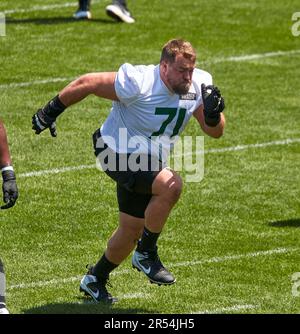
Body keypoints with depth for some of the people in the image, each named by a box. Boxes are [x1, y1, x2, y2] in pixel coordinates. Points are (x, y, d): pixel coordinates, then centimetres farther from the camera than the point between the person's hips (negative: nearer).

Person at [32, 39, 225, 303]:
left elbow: (215, 132, -6)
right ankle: (146, 253, -11)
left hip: (149, 161, 7)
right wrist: (52, 110, -10)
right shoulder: (138, 83, -29)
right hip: (118, 153, -7)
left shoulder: (198, 85, -11)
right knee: (171, 186, -30)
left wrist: (213, 113, -30)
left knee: (131, 232, 14)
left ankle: (96, 280, 38)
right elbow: (87, 83, -19)